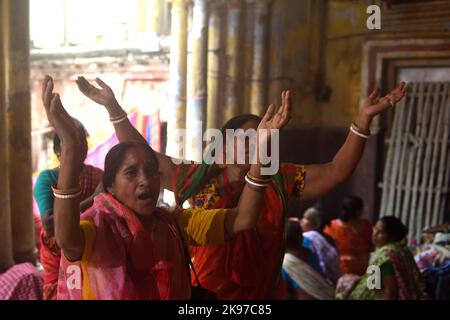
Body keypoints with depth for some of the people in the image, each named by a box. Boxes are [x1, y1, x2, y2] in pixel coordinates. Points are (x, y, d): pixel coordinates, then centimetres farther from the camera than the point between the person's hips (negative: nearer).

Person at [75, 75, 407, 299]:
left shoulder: (281, 180, -1)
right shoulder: (198, 178, -1)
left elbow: (337, 171, -6)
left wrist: (364, 119, -17)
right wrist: (114, 108, -5)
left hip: (261, 293, 1)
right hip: (203, 292, -1)